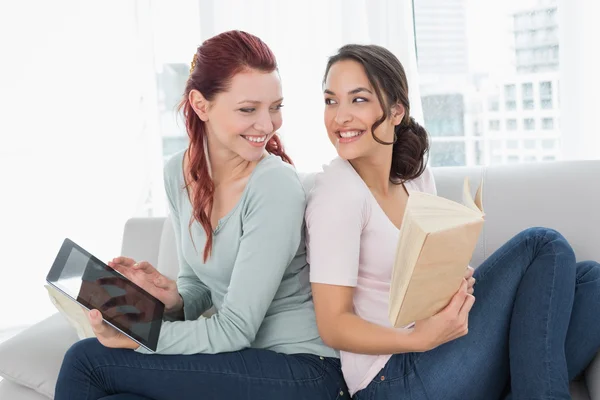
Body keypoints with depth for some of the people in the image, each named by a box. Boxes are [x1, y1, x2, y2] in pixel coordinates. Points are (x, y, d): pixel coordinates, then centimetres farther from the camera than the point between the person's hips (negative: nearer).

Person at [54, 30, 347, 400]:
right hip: (243, 359, 6)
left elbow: (235, 331, -19)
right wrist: (174, 299, -8)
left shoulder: (276, 187, -20)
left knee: (86, 361, -10)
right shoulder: (179, 172, 1)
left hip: (301, 370, -6)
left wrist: (134, 338, -16)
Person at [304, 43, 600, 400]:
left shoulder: (418, 175, 8)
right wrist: (420, 339, -30)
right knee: (543, 247, -12)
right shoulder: (337, 192, -14)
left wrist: (458, 282, -7)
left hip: (432, 353, 7)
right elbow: (333, 324, -15)